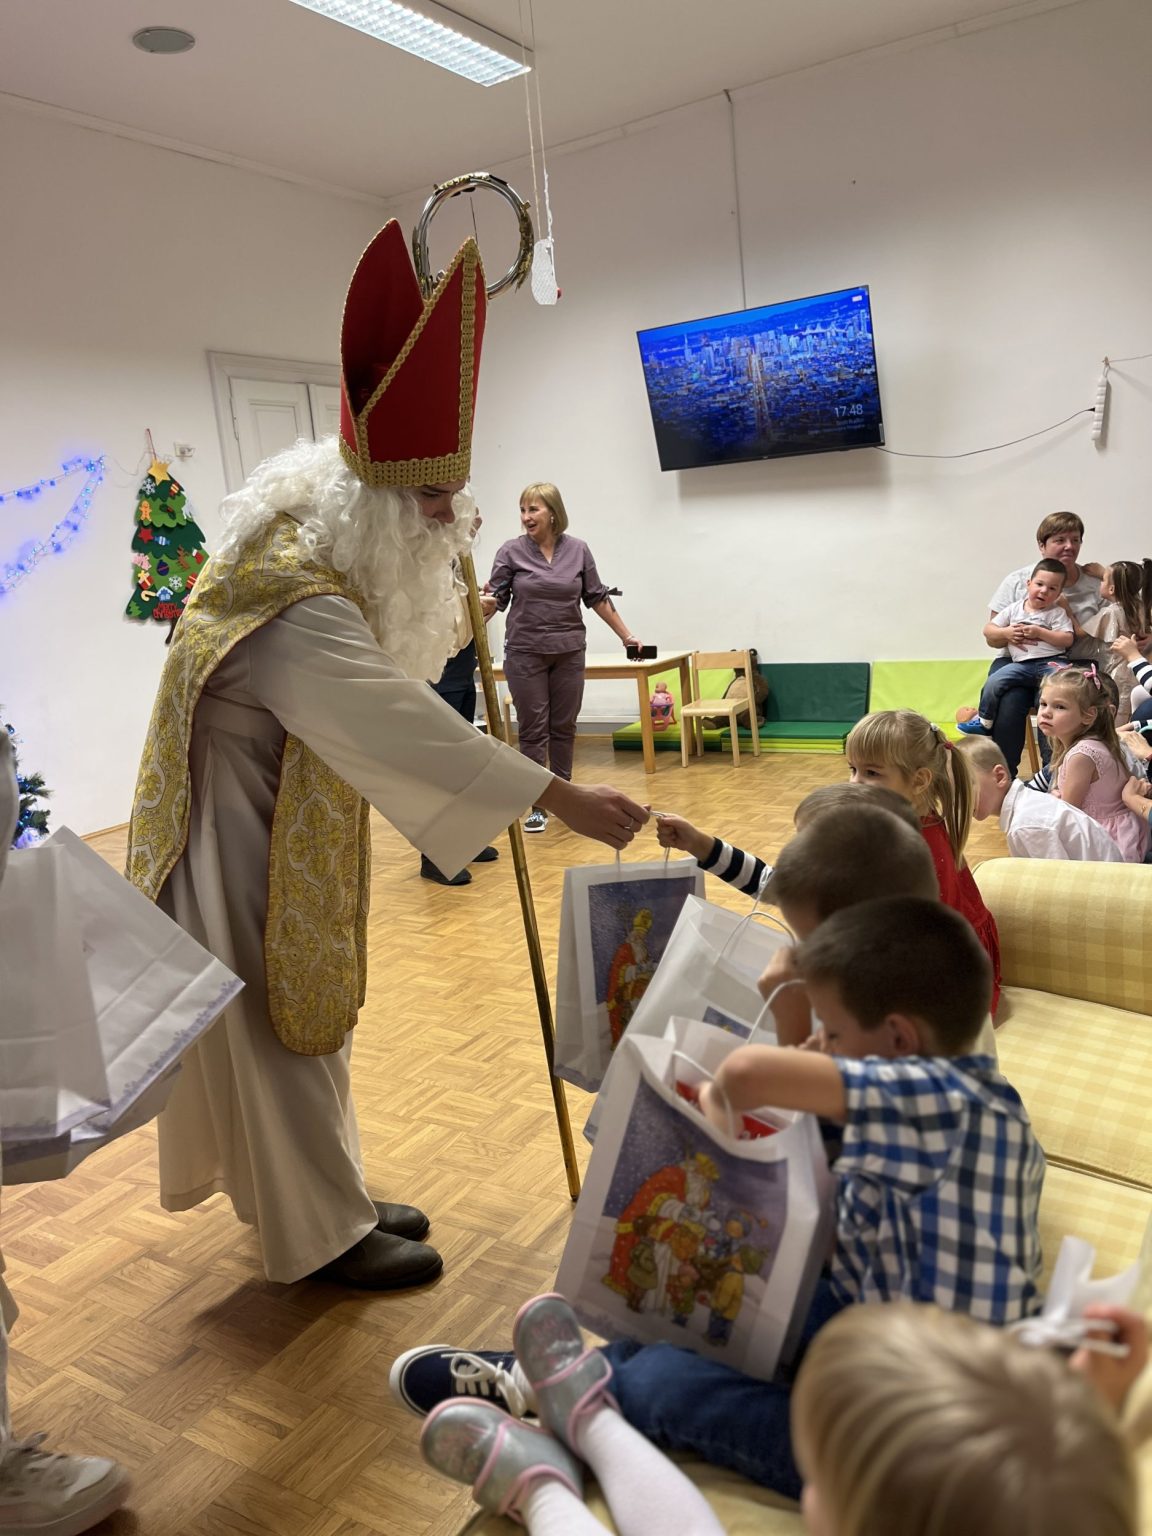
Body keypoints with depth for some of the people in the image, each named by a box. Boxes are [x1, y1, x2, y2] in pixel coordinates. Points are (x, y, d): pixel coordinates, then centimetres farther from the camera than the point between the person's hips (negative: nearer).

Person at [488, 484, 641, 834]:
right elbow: (495, 599, -4)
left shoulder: (578, 550, 2)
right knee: (533, 730, 1)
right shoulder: (511, 552, -4)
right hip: (525, 653, -2)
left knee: (564, 728, 9)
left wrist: (626, 635, 9)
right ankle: (537, 806, 8)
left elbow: (597, 597, 8)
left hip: (569, 651, 2)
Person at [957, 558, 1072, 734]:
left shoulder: (1056, 613, 7)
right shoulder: (1014, 609, 15)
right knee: (994, 682, -19)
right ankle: (984, 722, -3)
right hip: (1022, 664, 2)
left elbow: (1067, 640, -5)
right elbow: (988, 631, 16)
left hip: (1051, 661, -2)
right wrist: (1006, 633, -4)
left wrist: (1039, 632, -13)